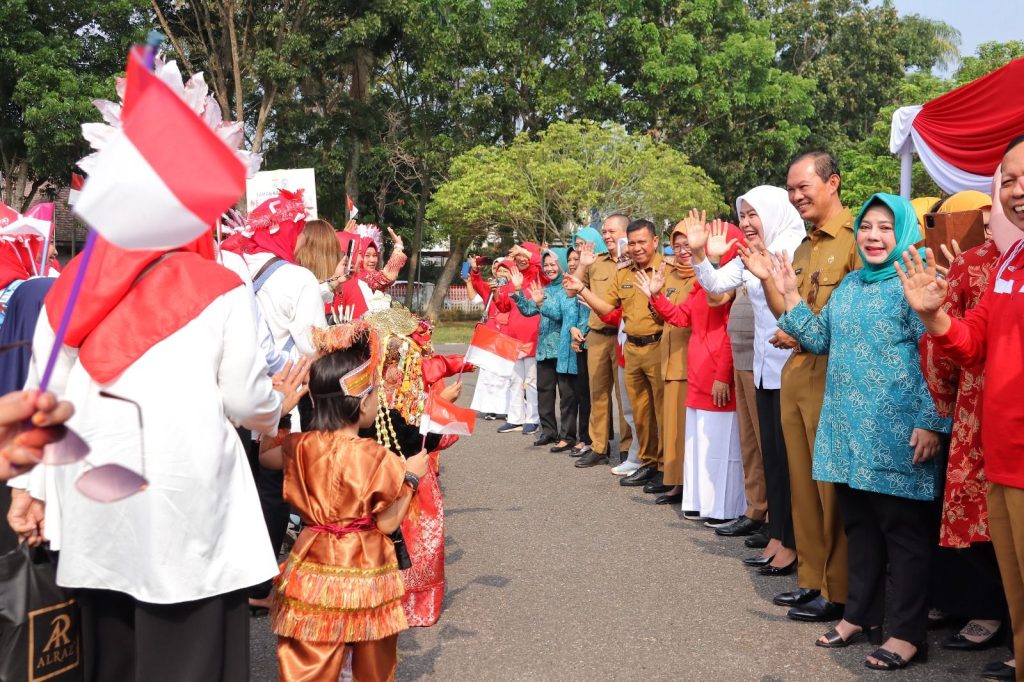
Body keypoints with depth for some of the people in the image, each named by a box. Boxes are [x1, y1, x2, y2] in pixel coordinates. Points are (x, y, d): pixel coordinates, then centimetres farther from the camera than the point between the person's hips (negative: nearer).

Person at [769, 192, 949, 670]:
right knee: (858, 523, 15)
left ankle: (907, 632, 9)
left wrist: (930, 422, -17)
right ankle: (861, 614, 27)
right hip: (849, 427, 7)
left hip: (897, 430, -7)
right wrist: (790, 296, 9)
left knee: (903, 528, 1)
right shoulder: (849, 285, 15)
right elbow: (821, 339, 16)